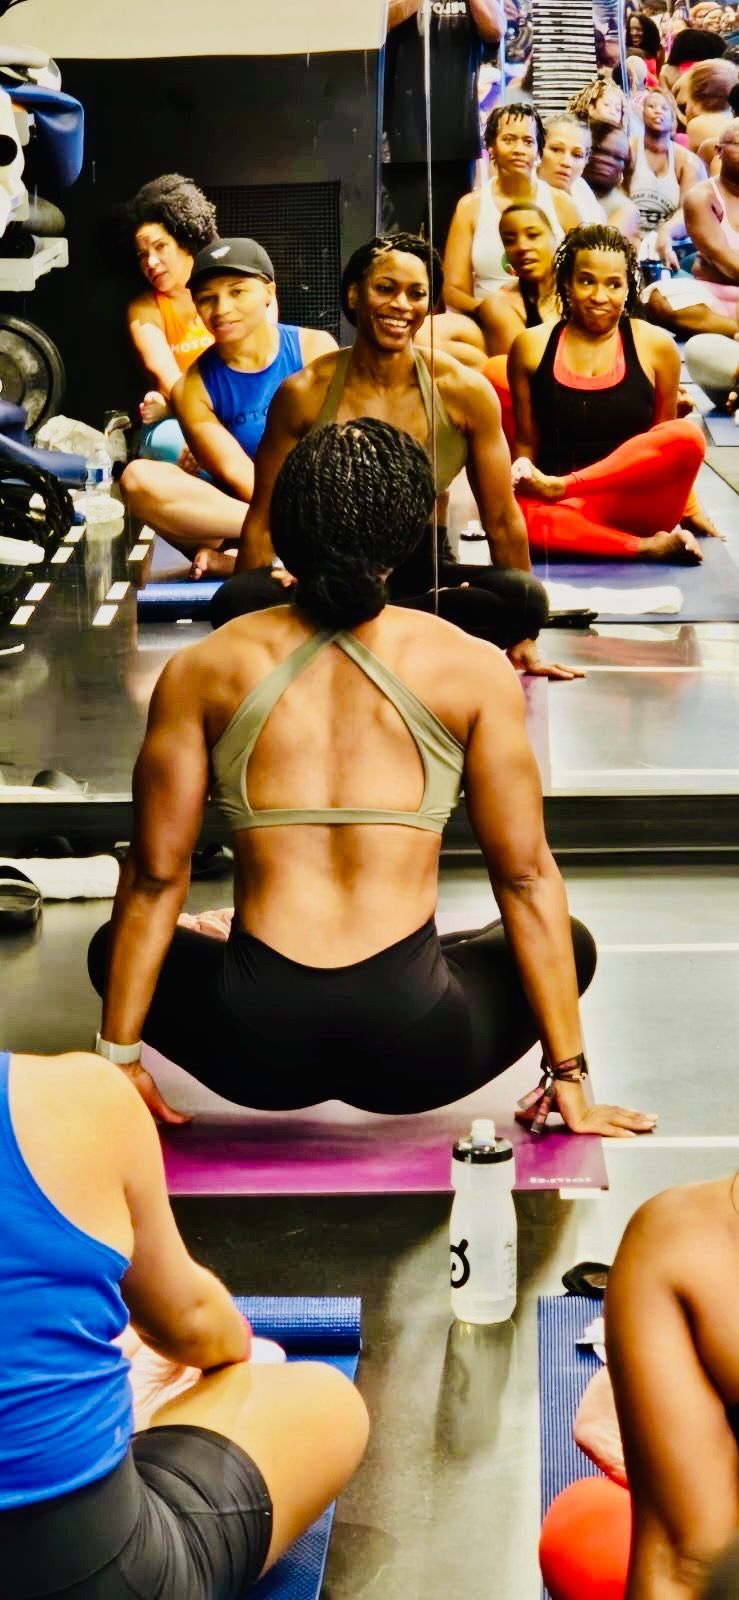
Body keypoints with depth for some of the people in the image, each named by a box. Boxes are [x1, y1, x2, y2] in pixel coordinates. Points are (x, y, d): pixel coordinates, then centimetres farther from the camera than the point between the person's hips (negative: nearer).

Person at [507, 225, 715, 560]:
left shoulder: (654, 345, 4)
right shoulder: (532, 346, 5)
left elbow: (670, 442, 12)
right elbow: (526, 443, 8)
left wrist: (686, 506, 11)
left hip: (638, 504, 1)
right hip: (570, 510, -1)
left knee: (687, 437, -29)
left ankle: (557, 487, -26)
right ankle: (645, 547, -28)